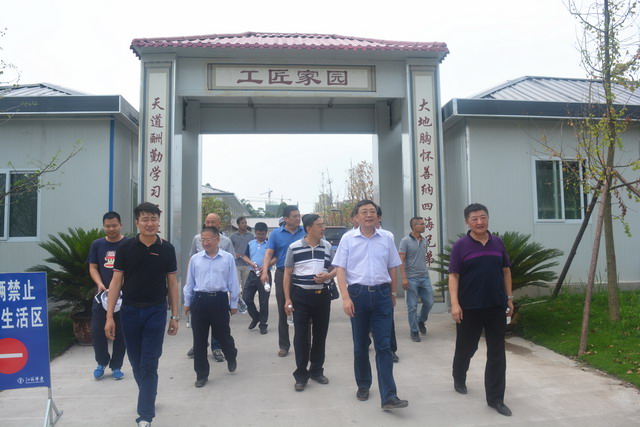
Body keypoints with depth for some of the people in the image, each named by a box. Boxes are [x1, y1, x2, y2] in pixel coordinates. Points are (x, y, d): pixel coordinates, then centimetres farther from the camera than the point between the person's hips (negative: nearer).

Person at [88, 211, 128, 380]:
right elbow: (93, 267, 6)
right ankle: (102, 362, 25)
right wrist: (99, 284, -12)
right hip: (102, 294, 2)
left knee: (120, 332, 5)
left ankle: (116, 366, 20)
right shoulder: (97, 244, 6)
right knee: (97, 330, 3)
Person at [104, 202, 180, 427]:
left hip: (156, 311, -1)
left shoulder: (167, 249, -2)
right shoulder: (126, 248, -2)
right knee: (136, 363, 15)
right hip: (130, 311, 2)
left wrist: (175, 316, 1)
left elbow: (172, 283, 3)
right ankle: (149, 396, 39)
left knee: (149, 365, -2)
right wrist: (109, 316, -7)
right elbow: (116, 282, -1)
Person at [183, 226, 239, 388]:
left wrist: (234, 303, 4)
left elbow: (233, 282, 2)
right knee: (199, 339, 7)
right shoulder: (195, 259, 2)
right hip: (200, 300, 2)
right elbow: (190, 282, 9)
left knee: (222, 335, 11)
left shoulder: (228, 258, -3)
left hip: (220, 300, -1)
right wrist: (187, 302, 11)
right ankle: (201, 374, 21)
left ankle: (231, 357, 43)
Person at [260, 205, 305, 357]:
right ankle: (284, 345, 19)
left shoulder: (305, 232, 2)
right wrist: (265, 271, -19)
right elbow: (268, 253, -4)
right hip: (282, 274, 0)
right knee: (283, 311, 8)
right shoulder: (276, 233, 1)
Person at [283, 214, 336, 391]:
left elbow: (335, 269, 12)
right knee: (301, 336, 2)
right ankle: (301, 375, 13)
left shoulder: (327, 246, 4)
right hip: (301, 295, -3)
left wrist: (327, 275, -11)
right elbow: (287, 273, 0)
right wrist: (287, 299, -5)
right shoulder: (294, 247, -4)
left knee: (320, 334, 10)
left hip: (322, 295, 3)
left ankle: (317, 371, 26)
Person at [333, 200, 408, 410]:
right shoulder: (348, 238, -2)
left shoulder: (387, 237, 4)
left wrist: (392, 294, 16)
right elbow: (340, 270, -3)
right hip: (358, 293, 0)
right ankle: (363, 385, 32)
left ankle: (388, 396, 0)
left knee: (384, 346, -2)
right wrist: (346, 298, -11)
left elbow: (392, 268, 13)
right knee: (360, 345, 13)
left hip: (382, 294, 1)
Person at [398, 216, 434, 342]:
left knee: (429, 302, 6)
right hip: (412, 278, -5)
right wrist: (404, 278, -17)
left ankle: (421, 321, 33)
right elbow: (401, 260, -10)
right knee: (412, 306, 2)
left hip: (425, 277, 5)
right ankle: (414, 331, 14)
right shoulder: (406, 241, -7)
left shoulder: (425, 241, 9)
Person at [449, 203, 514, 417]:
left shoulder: (498, 243, 5)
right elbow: (453, 276, -9)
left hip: (496, 306, 3)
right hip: (470, 308, -3)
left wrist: (509, 298, 10)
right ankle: (459, 379, 41)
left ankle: (495, 398, 15)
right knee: (465, 347, 14)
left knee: (497, 353, 5)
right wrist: (455, 304, -16)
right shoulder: (461, 245, -7)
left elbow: (506, 271, 13)